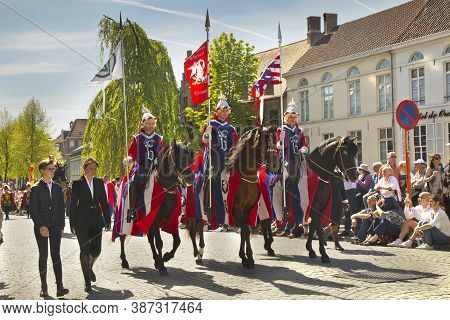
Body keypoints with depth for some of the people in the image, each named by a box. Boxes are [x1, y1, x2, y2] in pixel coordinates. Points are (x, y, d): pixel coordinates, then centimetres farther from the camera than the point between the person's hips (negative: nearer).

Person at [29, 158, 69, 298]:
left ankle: (60, 287, -10)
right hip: (41, 227, -3)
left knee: (56, 255, -4)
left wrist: (62, 226, 8)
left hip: (55, 226, 3)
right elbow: (33, 210, -7)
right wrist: (41, 226, -16)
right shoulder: (36, 189, -3)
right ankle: (44, 287, 11)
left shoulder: (57, 187, 10)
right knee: (43, 256, 2)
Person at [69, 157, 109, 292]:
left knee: (96, 250, 1)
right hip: (82, 221, -3)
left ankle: (89, 267, 34)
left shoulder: (99, 183, 9)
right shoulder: (77, 183, -1)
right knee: (85, 251, -1)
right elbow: (73, 204, -2)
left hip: (96, 220, 3)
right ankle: (87, 282, 9)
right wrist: (72, 223, -5)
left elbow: (104, 202, 12)